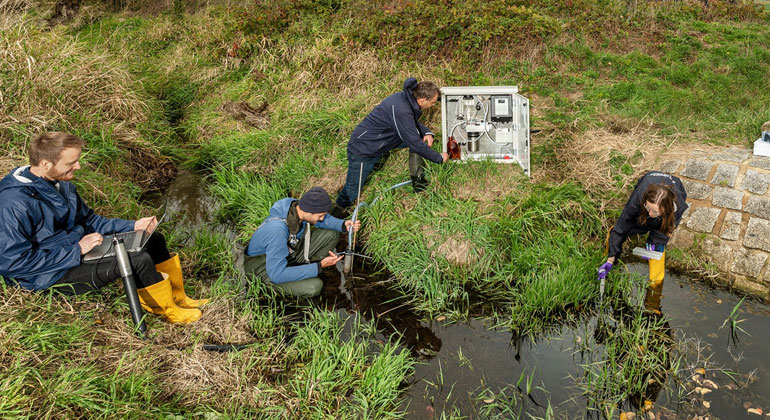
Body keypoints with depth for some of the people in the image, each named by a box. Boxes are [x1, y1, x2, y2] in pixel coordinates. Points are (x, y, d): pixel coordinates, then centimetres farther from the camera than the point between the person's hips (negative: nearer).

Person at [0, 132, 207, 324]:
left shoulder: (60, 183, 3)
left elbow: (88, 220, 16)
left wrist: (132, 226, 3)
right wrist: (76, 251, -24)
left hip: (76, 249, 10)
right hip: (50, 275, -10)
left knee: (153, 240, 5)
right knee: (138, 260, -24)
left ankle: (178, 297, 13)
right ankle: (168, 310, 0)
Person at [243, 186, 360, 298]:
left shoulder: (298, 206, -17)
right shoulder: (278, 229, -39)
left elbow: (324, 220, 6)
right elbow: (276, 275, -37)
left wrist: (343, 225, -16)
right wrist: (319, 266, -34)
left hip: (288, 252, 7)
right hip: (265, 267, -7)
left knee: (331, 234, -4)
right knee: (314, 286, -29)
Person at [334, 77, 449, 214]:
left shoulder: (406, 98, -6)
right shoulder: (400, 110, -34)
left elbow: (414, 123, 16)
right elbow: (414, 143, -30)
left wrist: (427, 132, -4)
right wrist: (439, 158, -17)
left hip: (380, 142, 9)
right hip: (362, 150, -9)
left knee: (420, 135, 2)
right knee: (351, 191, 0)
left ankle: (418, 180, 9)